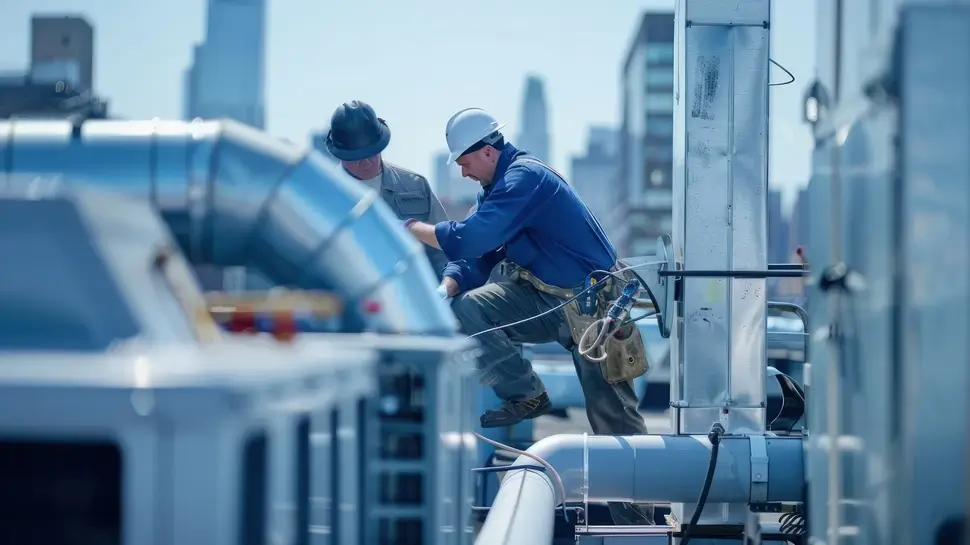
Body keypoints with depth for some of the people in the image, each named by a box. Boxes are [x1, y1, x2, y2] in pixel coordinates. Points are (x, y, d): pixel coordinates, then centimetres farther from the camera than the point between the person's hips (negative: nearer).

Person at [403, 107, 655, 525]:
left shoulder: (526, 178, -21)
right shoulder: (496, 188, 10)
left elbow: (469, 239, -29)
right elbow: (475, 259, 8)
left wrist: (412, 228, -15)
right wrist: (446, 289, -12)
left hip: (591, 303, -9)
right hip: (542, 298, 9)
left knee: (613, 419, -7)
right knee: (464, 310, -11)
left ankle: (638, 526, -1)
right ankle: (525, 395, -3)